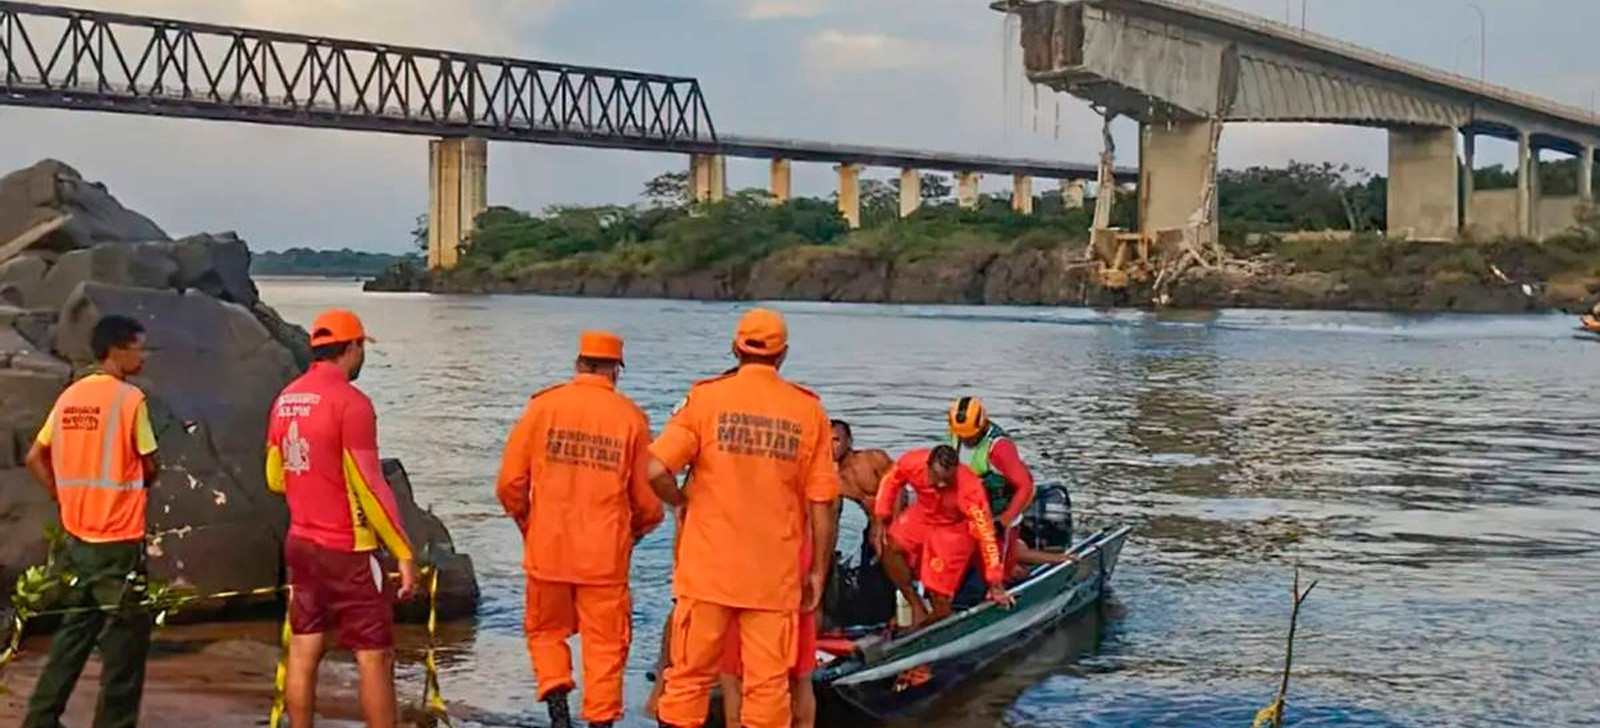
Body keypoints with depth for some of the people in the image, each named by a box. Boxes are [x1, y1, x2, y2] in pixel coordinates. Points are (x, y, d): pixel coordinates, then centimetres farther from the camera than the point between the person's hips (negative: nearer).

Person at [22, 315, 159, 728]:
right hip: (119, 539, -7)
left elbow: (35, 458, 11)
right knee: (126, 638, 3)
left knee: (73, 632, 17)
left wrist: (65, 496, 12)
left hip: (77, 535, 7)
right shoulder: (129, 398, -13)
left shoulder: (70, 396, 7)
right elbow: (150, 467, -9)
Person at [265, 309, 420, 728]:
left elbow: (275, 479, 16)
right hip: (347, 551, -7)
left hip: (301, 544, 7)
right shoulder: (351, 402, -15)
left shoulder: (286, 399, 7)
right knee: (375, 657, -1)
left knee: (303, 653, 10)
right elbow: (370, 486, -17)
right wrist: (405, 554, -13)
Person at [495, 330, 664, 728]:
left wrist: (526, 523, 17)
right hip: (605, 555, -1)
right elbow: (646, 497, -1)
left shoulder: (543, 406, -2)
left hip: (547, 549, 1)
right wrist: (636, 529, 21)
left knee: (546, 632, 18)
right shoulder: (631, 417, -3)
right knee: (605, 645, 9)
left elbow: (510, 482, -1)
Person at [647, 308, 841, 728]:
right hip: (775, 575, 0)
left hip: (708, 568, 0)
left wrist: (683, 501, 9)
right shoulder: (808, 411, 0)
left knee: (690, 675, 10)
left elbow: (656, 470, -12)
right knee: (768, 684, 5)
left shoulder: (706, 398, -3)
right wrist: (818, 572, 9)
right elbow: (824, 503, -1)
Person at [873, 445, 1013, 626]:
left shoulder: (969, 489, -35)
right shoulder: (911, 463, -28)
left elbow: (985, 533, -30)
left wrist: (996, 585, -28)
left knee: (940, 599, -7)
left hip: (955, 529, -3)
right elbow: (890, 482, -4)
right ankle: (917, 608, -10)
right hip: (922, 515, 3)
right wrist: (880, 521, -9)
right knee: (890, 546, -25)